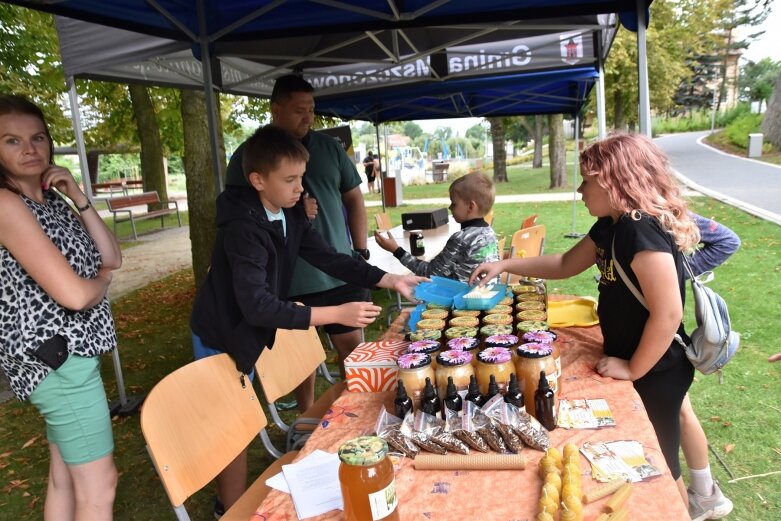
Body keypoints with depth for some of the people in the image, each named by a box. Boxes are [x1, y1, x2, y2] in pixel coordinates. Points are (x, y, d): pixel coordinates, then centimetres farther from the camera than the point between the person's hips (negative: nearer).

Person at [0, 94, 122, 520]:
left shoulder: (53, 201, 9)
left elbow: (111, 258, 5)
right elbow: (73, 293, -25)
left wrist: (79, 198, -3)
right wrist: (102, 281, -3)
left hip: (67, 351, 9)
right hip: (55, 356, -9)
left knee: (64, 476, 20)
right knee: (98, 486, 2)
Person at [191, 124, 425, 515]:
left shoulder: (291, 216, -6)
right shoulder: (243, 228, -31)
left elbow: (330, 259, -2)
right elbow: (258, 306, -38)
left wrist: (391, 280, -11)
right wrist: (335, 313, -42)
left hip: (248, 331, 8)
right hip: (220, 337, -7)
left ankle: (234, 503, 38)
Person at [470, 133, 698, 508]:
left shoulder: (643, 230, -27)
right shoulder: (611, 225, 2)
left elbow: (668, 312, -30)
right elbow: (565, 265, 14)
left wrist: (634, 369, -20)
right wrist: (505, 265, 7)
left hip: (655, 372, -9)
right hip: (632, 360, 9)